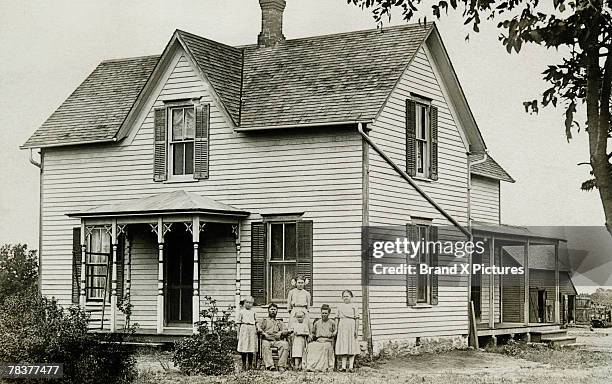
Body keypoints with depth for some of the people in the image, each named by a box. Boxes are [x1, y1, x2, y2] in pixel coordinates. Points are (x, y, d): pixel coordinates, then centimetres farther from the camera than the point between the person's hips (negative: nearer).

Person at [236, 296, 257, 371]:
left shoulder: (253, 311, 14)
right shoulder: (241, 311, 4)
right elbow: (238, 322, 4)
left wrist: (256, 329, 11)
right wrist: (238, 333, 0)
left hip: (252, 329, 3)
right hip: (244, 328, -3)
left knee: (251, 347, 3)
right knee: (244, 348, -4)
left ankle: (250, 365, 10)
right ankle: (244, 365, 2)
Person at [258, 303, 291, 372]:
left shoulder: (280, 322, 32)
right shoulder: (264, 321, 25)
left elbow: (284, 331, 16)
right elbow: (259, 328, 7)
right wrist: (264, 333, -13)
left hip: (277, 340, 2)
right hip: (266, 340, -2)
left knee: (285, 344, -32)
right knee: (265, 345, -38)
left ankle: (281, 366, -36)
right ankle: (269, 365, -49)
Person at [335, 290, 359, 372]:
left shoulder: (354, 306, 4)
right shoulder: (340, 306, 13)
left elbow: (357, 319, 0)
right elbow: (338, 318, 13)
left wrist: (356, 330, -7)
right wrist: (337, 329, 7)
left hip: (351, 326, -2)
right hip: (342, 327, 2)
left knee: (352, 346, -1)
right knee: (343, 347, 0)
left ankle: (351, 366, -1)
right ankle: (343, 366, 1)